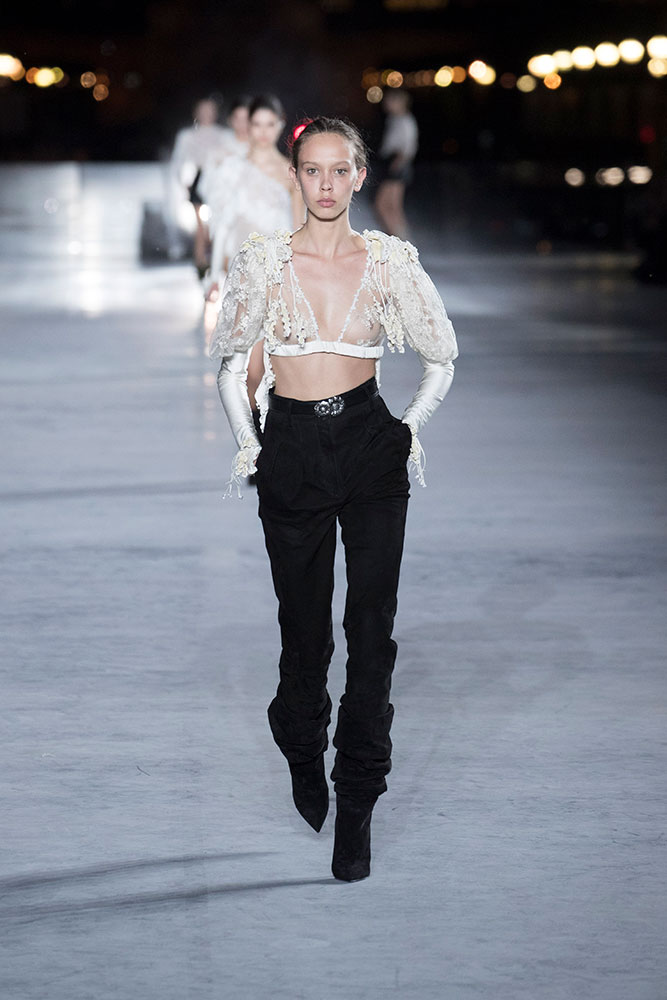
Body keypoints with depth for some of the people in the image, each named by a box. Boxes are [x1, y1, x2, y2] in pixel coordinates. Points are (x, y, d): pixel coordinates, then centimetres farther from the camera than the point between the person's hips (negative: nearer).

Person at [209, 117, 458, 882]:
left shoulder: (389, 259, 2)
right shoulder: (263, 259, 2)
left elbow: (441, 357, 14)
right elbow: (230, 359, 14)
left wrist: (411, 430, 9)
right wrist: (245, 443, 10)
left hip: (369, 445, 0)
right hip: (292, 451, 0)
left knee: (371, 627, -4)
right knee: (304, 624, 6)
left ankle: (356, 806, 3)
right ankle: (304, 756, 34)